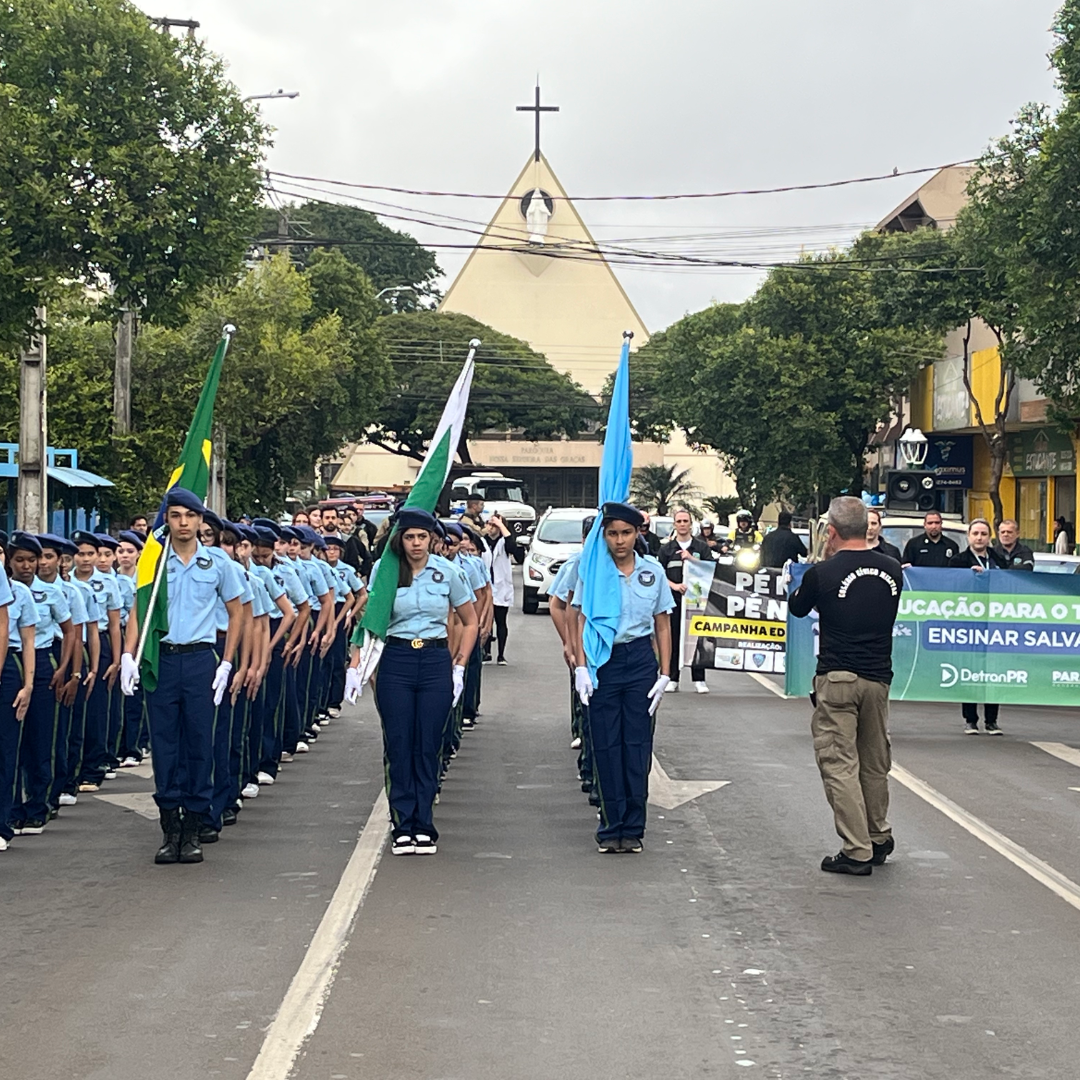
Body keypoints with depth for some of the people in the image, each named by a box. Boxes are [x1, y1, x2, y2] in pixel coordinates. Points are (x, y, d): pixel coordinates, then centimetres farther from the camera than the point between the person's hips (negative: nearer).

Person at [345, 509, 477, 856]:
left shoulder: (448, 572, 0)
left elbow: (470, 622, 11)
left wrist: (459, 667, 3)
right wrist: (354, 666, -5)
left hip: (435, 661, 0)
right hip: (395, 661, 0)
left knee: (428, 747, 2)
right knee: (398, 747, 0)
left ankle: (424, 827, 9)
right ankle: (403, 828, 7)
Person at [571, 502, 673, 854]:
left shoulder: (653, 571, 4)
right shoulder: (593, 571, -1)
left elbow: (663, 626, 8)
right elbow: (581, 621, -1)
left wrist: (665, 673, 3)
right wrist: (581, 667, -11)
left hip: (640, 660, 1)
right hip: (603, 661, -1)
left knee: (637, 744, 1)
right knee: (606, 744, 1)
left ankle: (633, 829, 8)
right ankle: (610, 828, 8)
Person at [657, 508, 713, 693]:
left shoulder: (702, 547, 9)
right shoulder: (666, 548, 11)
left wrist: (692, 559, -9)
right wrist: (675, 585, -9)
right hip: (673, 598, 1)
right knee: (672, 638, 1)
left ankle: (699, 680, 3)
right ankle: (672, 679, 6)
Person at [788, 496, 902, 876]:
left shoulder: (823, 573, -11)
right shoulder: (892, 570, 2)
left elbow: (797, 607, 9)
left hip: (837, 677, -5)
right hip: (879, 677, 5)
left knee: (839, 763, -1)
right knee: (875, 763, 18)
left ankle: (857, 852, -4)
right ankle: (879, 838, 31)